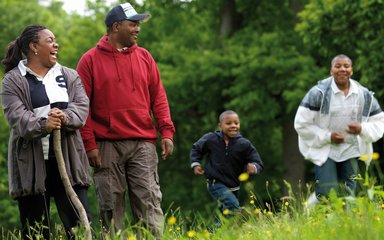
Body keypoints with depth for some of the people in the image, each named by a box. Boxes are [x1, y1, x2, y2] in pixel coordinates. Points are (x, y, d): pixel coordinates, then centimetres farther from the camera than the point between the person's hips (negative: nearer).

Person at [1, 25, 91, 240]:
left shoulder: (69, 76, 16)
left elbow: (81, 107, 2)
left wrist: (65, 118, -21)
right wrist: (42, 125, -30)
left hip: (68, 160, 3)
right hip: (32, 164, -3)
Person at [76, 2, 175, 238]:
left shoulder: (144, 57, 12)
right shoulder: (91, 60, 3)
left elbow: (158, 96, 13)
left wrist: (167, 131, 2)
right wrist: (89, 144, -7)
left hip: (143, 144, 2)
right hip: (107, 146, -2)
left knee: (149, 202, -6)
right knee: (111, 207, 0)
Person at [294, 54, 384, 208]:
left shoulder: (365, 95, 1)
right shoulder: (319, 93, -10)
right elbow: (302, 123, -9)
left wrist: (362, 129, -14)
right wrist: (327, 136, -16)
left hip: (351, 151, 4)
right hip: (325, 149, -4)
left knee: (349, 194, 4)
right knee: (328, 194, -14)